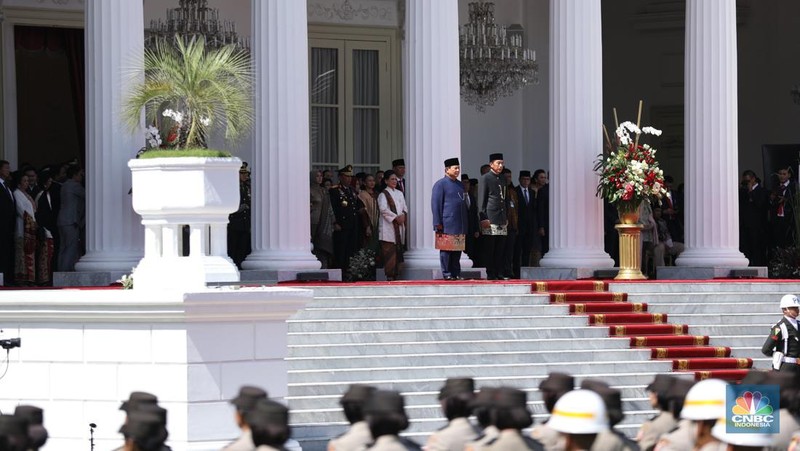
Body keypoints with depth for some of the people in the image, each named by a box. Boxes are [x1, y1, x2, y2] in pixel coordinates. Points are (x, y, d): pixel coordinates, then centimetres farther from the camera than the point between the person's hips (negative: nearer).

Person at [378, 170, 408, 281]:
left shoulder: (399, 193, 17)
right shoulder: (383, 194, -1)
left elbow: (405, 208, 15)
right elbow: (383, 209, -13)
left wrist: (403, 215, -6)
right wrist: (395, 217, -16)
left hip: (399, 226, 6)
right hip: (388, 226, -6)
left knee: (398, 250, 5)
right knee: (389, 251, -11)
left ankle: (395, 274, 9)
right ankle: (389, 275, -12)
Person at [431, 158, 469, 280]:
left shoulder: (460, 185, 17)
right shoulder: (440, 184, -4)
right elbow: (435, 204, -7)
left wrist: (466, 224, 19)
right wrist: (438, 223, -13)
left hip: (460, 226, 7)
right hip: (447, 224, -7)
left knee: (457, 251, 8)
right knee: (446, 250, -3)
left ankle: (456, 273, 13)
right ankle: (447, 274, 0)